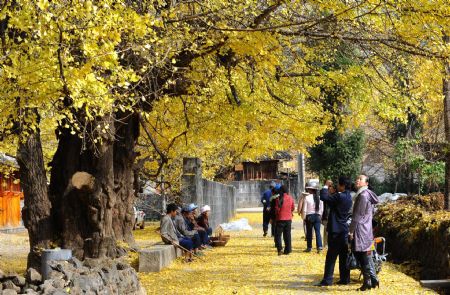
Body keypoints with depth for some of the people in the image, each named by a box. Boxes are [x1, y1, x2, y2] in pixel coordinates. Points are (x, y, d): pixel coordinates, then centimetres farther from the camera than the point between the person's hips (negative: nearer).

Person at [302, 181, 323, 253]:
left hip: (309, 216, -3)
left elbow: (304, 209, -8)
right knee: (318, 231, 2)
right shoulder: (319, 197, 1)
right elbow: (321, 208, 7)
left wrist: (304, 217, 2)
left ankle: (309, 247, 13)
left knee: (309, 232, 7)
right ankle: (319, 246, -9)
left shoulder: (307, 197, -11)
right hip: (317, 216, 3)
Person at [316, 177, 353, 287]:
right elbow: (332, 203, 21)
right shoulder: (348, 197, 11)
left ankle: (327, 280, -3)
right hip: (344, 230, 9)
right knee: (343, 256, 11)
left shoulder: (340, 196, -19)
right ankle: (345, 278, 14)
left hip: (336, 231, -9)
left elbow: (324, 197, -24)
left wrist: (326, 186, -10)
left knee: (331, 256, -5)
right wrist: (331, 193, 9)